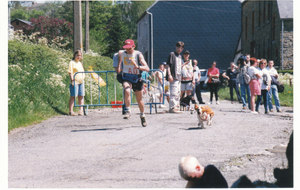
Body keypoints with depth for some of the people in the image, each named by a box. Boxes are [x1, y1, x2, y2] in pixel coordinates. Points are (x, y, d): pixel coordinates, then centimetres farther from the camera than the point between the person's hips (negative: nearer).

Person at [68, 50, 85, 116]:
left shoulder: (80, 63, 20)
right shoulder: (72, 62, -3)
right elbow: (70, 72, -11)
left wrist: (83, 79, 19)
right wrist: (72, 80, -18)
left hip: (81, 82, 7)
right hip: (75, 82, -7)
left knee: (81, 96, 6)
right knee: (73, 96, -6)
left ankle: (81, 110, 10)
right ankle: (70, 111, -5)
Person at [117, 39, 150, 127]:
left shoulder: (138, 55, -14)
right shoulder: (121, 53, -4)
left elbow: (147, 68, -23)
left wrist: (137, 66, -39)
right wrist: (119, 66, 17)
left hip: (137, 78, -1)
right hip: (126, 78, 1)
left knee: (139, 99, 12)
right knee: (127, 91, -33)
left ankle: (142, 115, 36)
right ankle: (127, 111, -24)